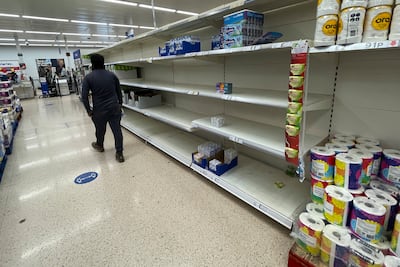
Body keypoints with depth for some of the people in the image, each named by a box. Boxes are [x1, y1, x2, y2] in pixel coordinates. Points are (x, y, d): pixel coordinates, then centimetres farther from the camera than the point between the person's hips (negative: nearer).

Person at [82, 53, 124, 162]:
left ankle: (99, 146, 46)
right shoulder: (112, 75, 4)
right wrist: (120, 104, 22)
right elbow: (119, 91, 10)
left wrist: (89, 110, 1)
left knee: (100, 130, 19)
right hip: (114, 108, 2)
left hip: (99, 110, -1)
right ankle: (119, 153, 4)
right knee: (117, 130, 3)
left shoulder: (88, 77, -4)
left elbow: (84, 96, -8)